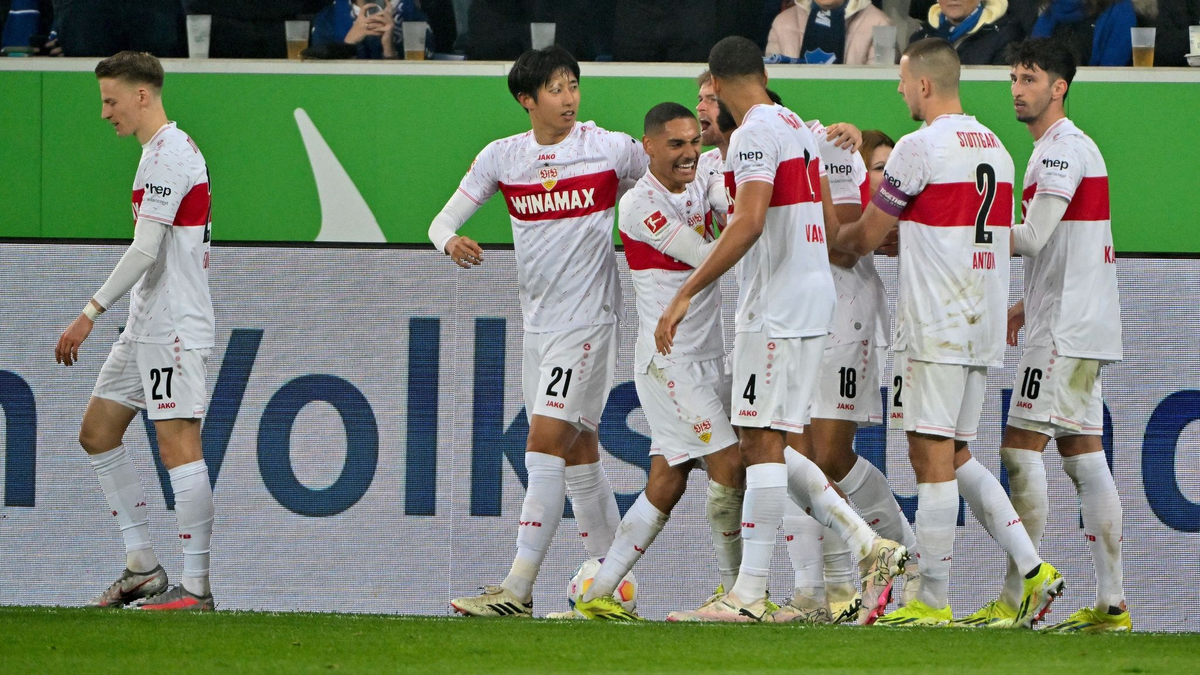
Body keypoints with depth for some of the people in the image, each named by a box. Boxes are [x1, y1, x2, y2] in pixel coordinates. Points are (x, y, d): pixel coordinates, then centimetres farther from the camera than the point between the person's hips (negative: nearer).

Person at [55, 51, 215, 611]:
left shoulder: (168, 155, -15)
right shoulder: (171, 150, 17)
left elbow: (146, 250, -22)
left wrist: (91, 313, -22)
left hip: (174, 326, -11)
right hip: (146, 327, 11)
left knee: (177, 442, -12)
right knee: (97, 431, 11)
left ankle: (196, 585, -12)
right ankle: (143, 566, 12)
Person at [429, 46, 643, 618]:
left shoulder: (610, 148, -5)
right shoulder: (502, 157, 5)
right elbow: (443, 222, 4)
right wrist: (452, 242, -19)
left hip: (588, 318, -6)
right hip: (538, 317, 6)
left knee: (546, 442, -14)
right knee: (577, 448, 10)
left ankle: (518, 589, -17)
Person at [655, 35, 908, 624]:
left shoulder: (755, 133, -13)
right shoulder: (799, 128, 16)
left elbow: (748, 224, -24)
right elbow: (828, 225, 21)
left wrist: (686, 294, -24)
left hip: (774, 309, -9)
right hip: (811, 300, 9)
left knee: (761, 442, -8)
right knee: (762, 443, 13)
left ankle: (749, 596, -10)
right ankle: (870, 547, 9)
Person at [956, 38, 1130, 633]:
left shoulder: (1063, 149, -13)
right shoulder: (1067, 148, 20)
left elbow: (1033, 238, -19)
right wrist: (1025, 306, 22)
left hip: (1064, 331, -10)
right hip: (1087, 327, 10)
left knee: (1021, 449, -10)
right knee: (1083, 455, 7)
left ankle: (1014, 598, -11)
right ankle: (1111, 603, 4)